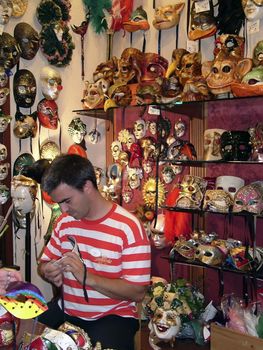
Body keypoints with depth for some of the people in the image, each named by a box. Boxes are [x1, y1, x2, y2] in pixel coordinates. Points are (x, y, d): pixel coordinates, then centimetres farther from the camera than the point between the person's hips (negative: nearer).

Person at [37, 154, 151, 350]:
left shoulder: (128, 228, -16)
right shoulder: (64, 222, 5)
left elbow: (138, 292, -17)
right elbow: (45, 262, 15)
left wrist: (87, 277, -26)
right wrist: (49, 273, -9)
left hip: (113, 316, -5)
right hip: (65, 311, 5)